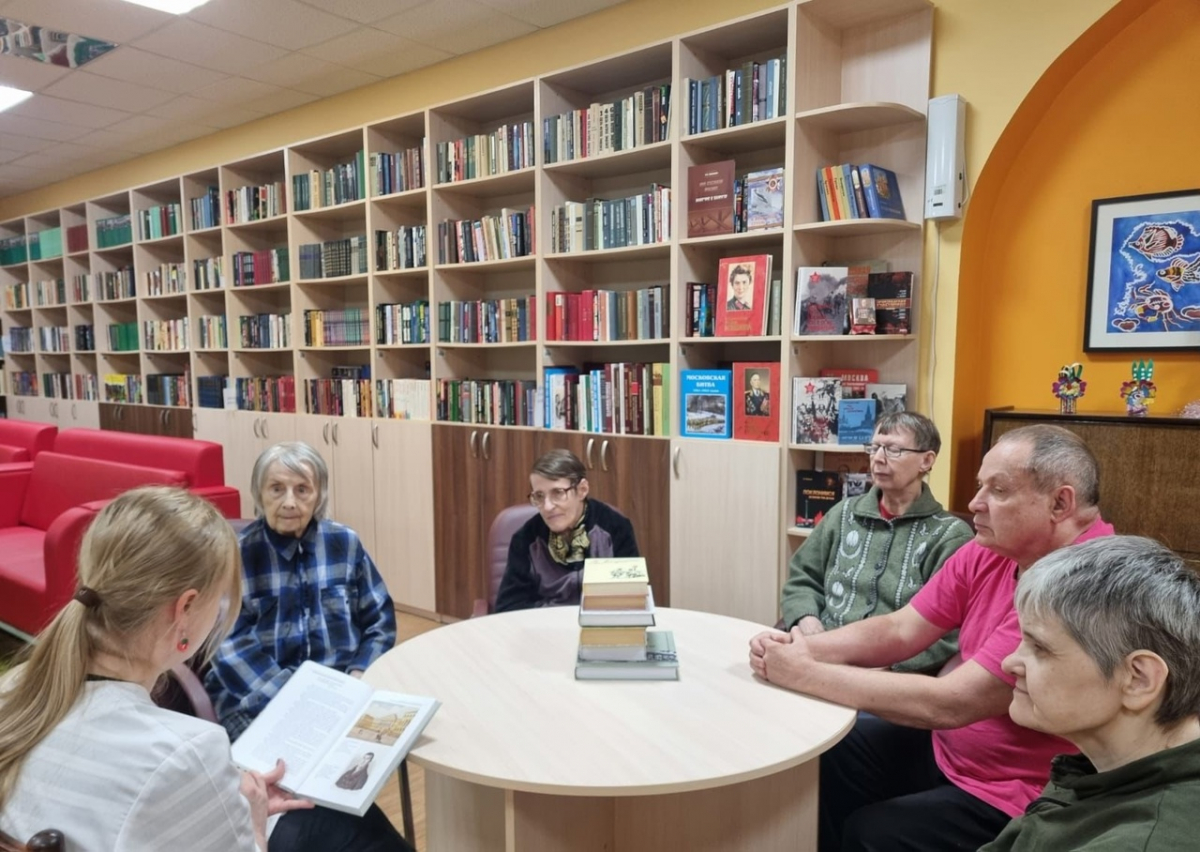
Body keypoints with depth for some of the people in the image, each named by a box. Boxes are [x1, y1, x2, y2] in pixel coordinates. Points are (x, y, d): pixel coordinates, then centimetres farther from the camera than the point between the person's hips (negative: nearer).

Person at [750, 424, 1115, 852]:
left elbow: (950, 703, -32)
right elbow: (900, 630, -3)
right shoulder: (988, 551, -4)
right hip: (946, 746, 7)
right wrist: (800, 647, -20)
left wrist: (805, 674, -27)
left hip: (1017, 800, -7)